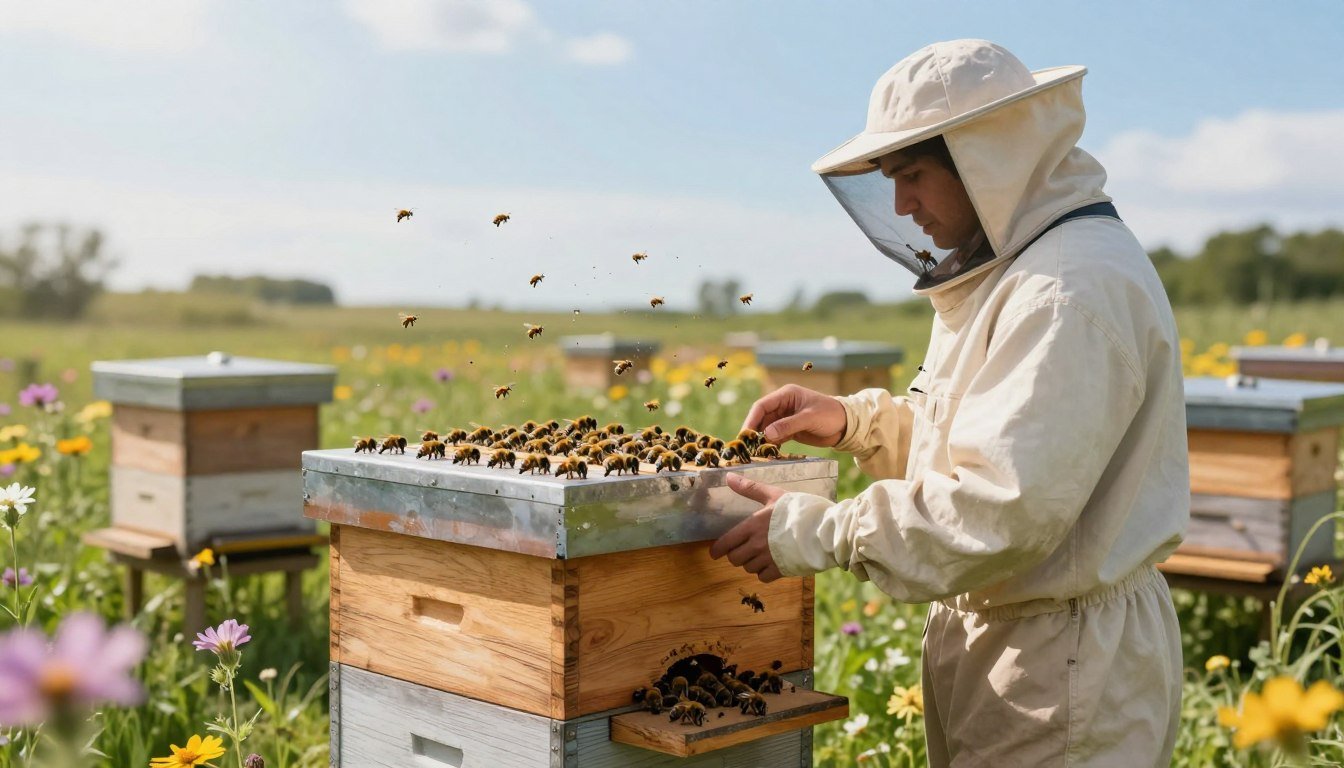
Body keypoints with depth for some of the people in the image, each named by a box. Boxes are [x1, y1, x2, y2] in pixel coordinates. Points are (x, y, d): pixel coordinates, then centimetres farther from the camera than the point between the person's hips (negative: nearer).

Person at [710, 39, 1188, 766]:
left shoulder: (1074, 288, -23)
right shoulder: (1012, 268, 11)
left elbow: (1005, 507, -28)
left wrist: (819, 534, -21)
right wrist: (854, 420, 6)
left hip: (1066, 658, -10)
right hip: (990, 635, 10)